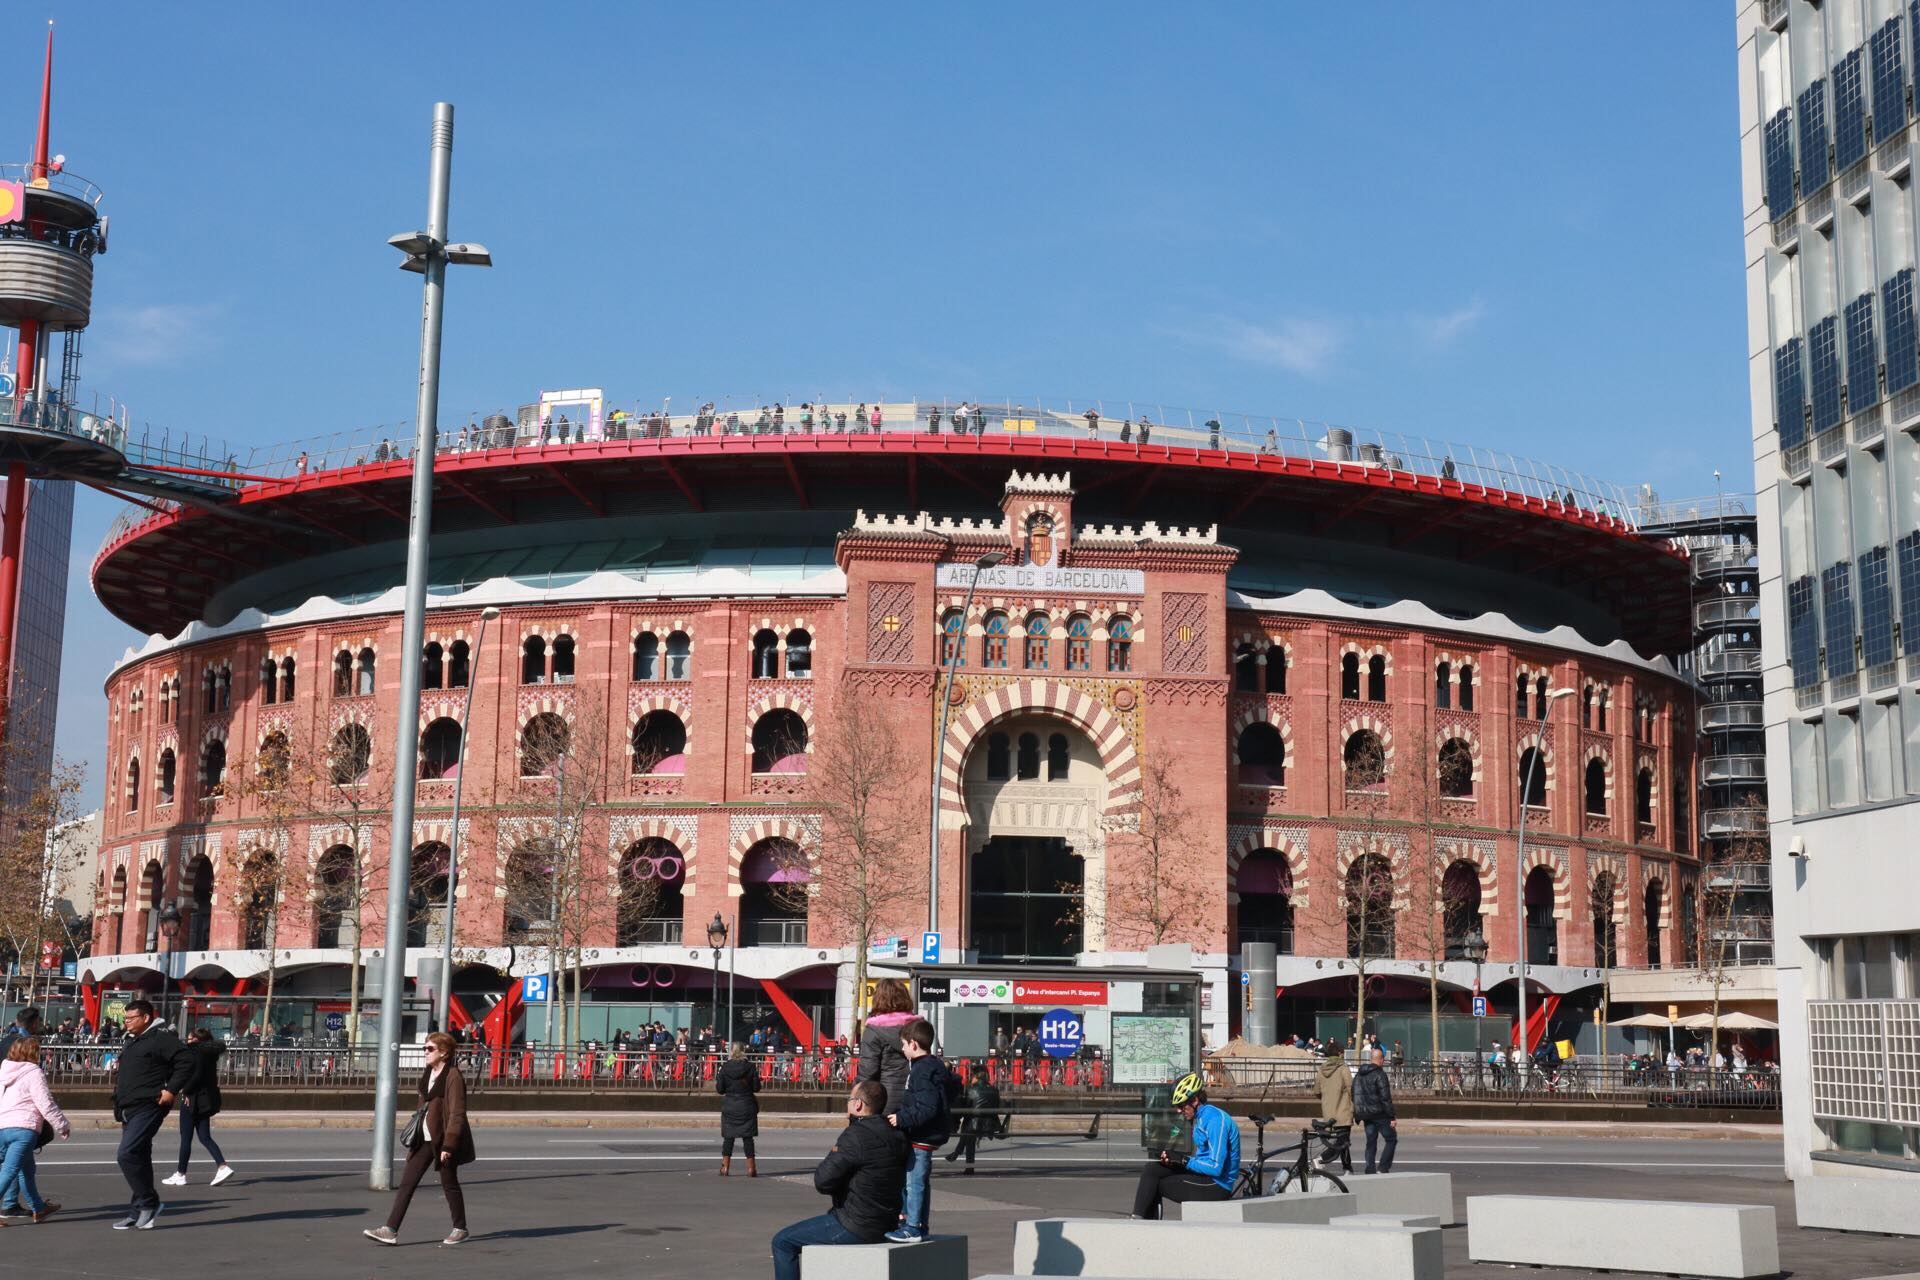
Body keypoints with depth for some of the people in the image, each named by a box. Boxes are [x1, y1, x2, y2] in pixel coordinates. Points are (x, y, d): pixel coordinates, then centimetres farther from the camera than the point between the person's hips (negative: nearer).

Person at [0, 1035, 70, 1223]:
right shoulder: (34, 1073, -5)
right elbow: (46, 1105, -8)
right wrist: (63, 1126, 2)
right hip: (23, 1128, -8)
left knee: (26, 1169, 20)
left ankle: (38, 1208, 30)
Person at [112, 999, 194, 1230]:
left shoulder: (161, 1038, -10)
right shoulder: (131, 1042, 21)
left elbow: (186, 1061, -18)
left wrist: (171, 1090, -20)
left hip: (148, 1108, -10)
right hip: (129, 1111, 10)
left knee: (128, 1154, -19)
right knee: (138, 1158, 11)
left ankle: (149, 1203, -8)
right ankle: (140, 1213, 16)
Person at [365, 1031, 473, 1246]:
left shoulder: (453, 1077, -15)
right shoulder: (429, 1074, 11)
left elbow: (457, 1114, -17)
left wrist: (448, 1145, -20)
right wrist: (415, 1138, 20)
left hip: (443, 1140, -8)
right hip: (425, 1138, 8)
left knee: (449, 1184, 6)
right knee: (407, 1182, 1)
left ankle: (460, 1228, 22)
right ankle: (391, 1231, -1)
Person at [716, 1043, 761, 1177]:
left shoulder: (725, 1068, -5)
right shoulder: (750, 1067, -7)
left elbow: (720, 1089, -4)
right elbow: (756, 1088, -5)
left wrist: (716, 1079, 14)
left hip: (729, 1107, 0)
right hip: (747, 1107, 0)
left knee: (728, 1137, 7)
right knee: (748, 1137, 4)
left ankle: (725, 1167, 5)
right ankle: (751, 1168, 3)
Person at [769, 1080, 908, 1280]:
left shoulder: (856, 1136, -20)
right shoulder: (895, 1134, 5)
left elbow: (822, 1182, -18)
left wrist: (833, 1155, 2)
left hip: (857, 1227, -9)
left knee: (783, 1242, 2)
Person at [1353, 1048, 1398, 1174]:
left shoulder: (1359, 1075, 12)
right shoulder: (1379, 1074, -13)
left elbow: (1354, 1095, 16)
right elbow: (1385, 1098, -17)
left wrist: (1357, 1116, 22)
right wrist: (1392, 1117, -14)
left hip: (1365, 1115, 7)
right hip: (1379, 1114, -7)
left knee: (1370, 1142, 12)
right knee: (1391, 1139, 3)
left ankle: (1370, 1172, 7)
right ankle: (1383, 1168, -6)